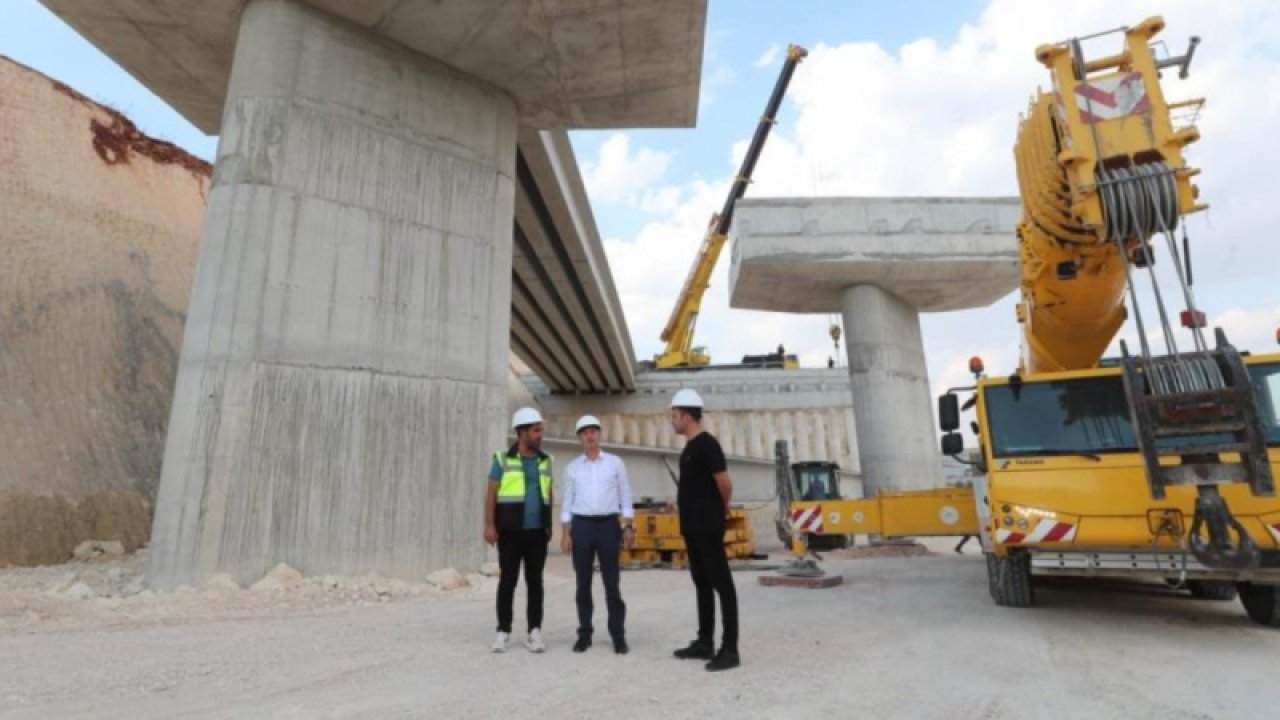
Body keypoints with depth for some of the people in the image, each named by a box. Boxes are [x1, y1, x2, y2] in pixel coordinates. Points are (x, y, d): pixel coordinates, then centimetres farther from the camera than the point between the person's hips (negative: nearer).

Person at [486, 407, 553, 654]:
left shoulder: (545, 461, 9)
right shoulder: (503, 459, -1)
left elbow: (548, 496, 13)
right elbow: (491, 494, -4)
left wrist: (549, 526, 8)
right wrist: (489, 525, -13)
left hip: (537, 532, 3)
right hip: (511, 532, -3)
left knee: (534, 581, 6)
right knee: (507, 581, 4)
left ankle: (535, 633, 14)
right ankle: (503, 632, 15)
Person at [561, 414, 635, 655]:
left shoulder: (615, 463, 4)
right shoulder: (572, 467, 7)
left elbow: (625, 496, 4)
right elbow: (567, 502, 7)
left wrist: (629, 527, -3)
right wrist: (565, 533, 0)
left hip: (608, 525, -1)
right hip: (581, 526, 1)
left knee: (612, 583, 1)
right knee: (583, 583, 7)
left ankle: (618, 635, 10)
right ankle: (584, 633, 17)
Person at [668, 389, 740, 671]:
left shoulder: (707, 444, -15)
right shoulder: (690, 447, 13)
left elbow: (725, 484, -18)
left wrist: (723, 509, -3)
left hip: (708, 527, -10)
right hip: (693, 527, 10)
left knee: (722, 584, -3)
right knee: (702, 584, 15)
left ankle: (730, 649, 3)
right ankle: (705, 642, 25)